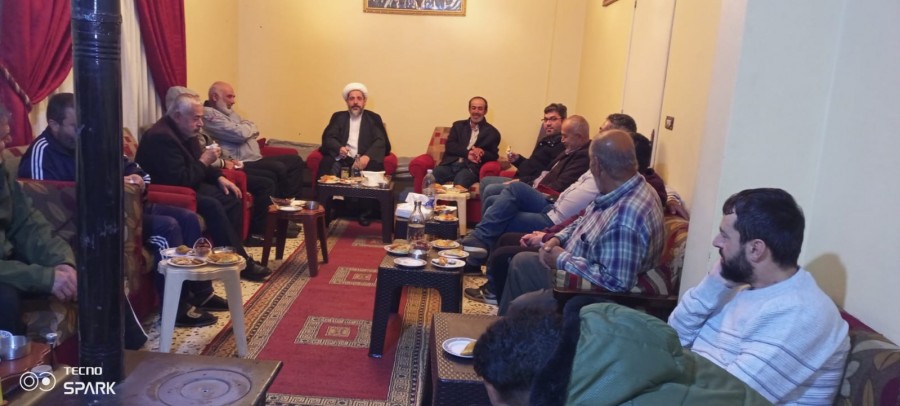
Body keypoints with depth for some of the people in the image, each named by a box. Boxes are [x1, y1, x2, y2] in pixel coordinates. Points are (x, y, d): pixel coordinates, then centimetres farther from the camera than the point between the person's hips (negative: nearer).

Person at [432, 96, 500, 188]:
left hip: (471, 167, -2)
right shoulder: (458, 125, 20)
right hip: (451, 164, 3)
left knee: (461, 178, -38)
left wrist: (482, 154, -15)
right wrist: (467, 153, -11)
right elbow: (449, 146, 7)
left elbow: (493, 156, 8)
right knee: (435, 173, -31)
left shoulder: (492, 132, 13)